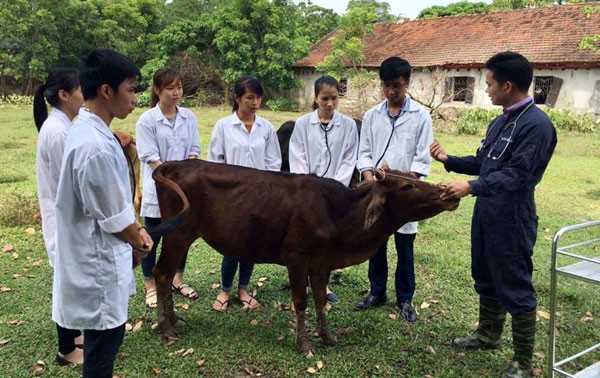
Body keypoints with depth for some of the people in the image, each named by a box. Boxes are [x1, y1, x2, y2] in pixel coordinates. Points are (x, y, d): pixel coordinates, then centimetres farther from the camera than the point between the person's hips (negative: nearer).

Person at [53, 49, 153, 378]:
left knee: (103, 338, 24)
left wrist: (136, 229, 5)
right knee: (104, 341, 7)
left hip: (95, 256, 10)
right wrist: (139, 243, -2)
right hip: (99, 263, -10)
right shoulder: (95, 146, -27)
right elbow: (114, 217, -20)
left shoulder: (87, 131, 5)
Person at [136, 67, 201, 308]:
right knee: (152, 240, 7)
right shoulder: (147, 120, -10)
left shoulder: (189, 117, 2)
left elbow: (194, 151, 3)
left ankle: (177, 280, 32)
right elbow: (151, 159, -12)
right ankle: (150, 287, 22)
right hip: (158, 189, -4)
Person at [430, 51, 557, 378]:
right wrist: (448, 160, 10)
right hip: (485, 215, 9)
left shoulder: (537, 124, -19)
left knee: (515, 289, 2)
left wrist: (471, 187, -33)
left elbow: (517, 175, -26)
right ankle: (488, 334, 41)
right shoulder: (500, 121, 10)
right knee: (486, 280, 22)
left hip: (511, 221, -9)